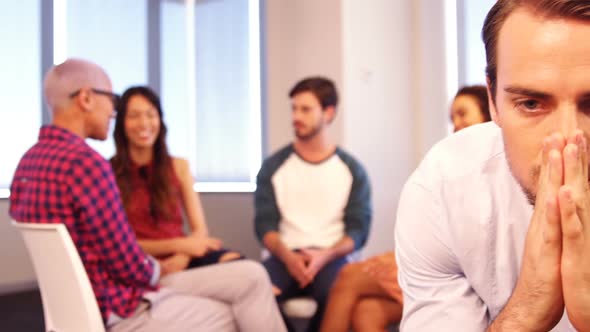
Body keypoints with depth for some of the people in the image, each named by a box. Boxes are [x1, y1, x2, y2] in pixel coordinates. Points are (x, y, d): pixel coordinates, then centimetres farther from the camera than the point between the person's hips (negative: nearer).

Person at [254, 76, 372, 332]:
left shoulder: (352, 169, 8)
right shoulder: (273, 167, 10)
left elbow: (358, 230, 2)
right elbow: (265, 225, 3)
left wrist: (324, 255, -17)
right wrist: (287, 256, -18)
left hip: (330, 257, -1)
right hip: (285, 257, 1)